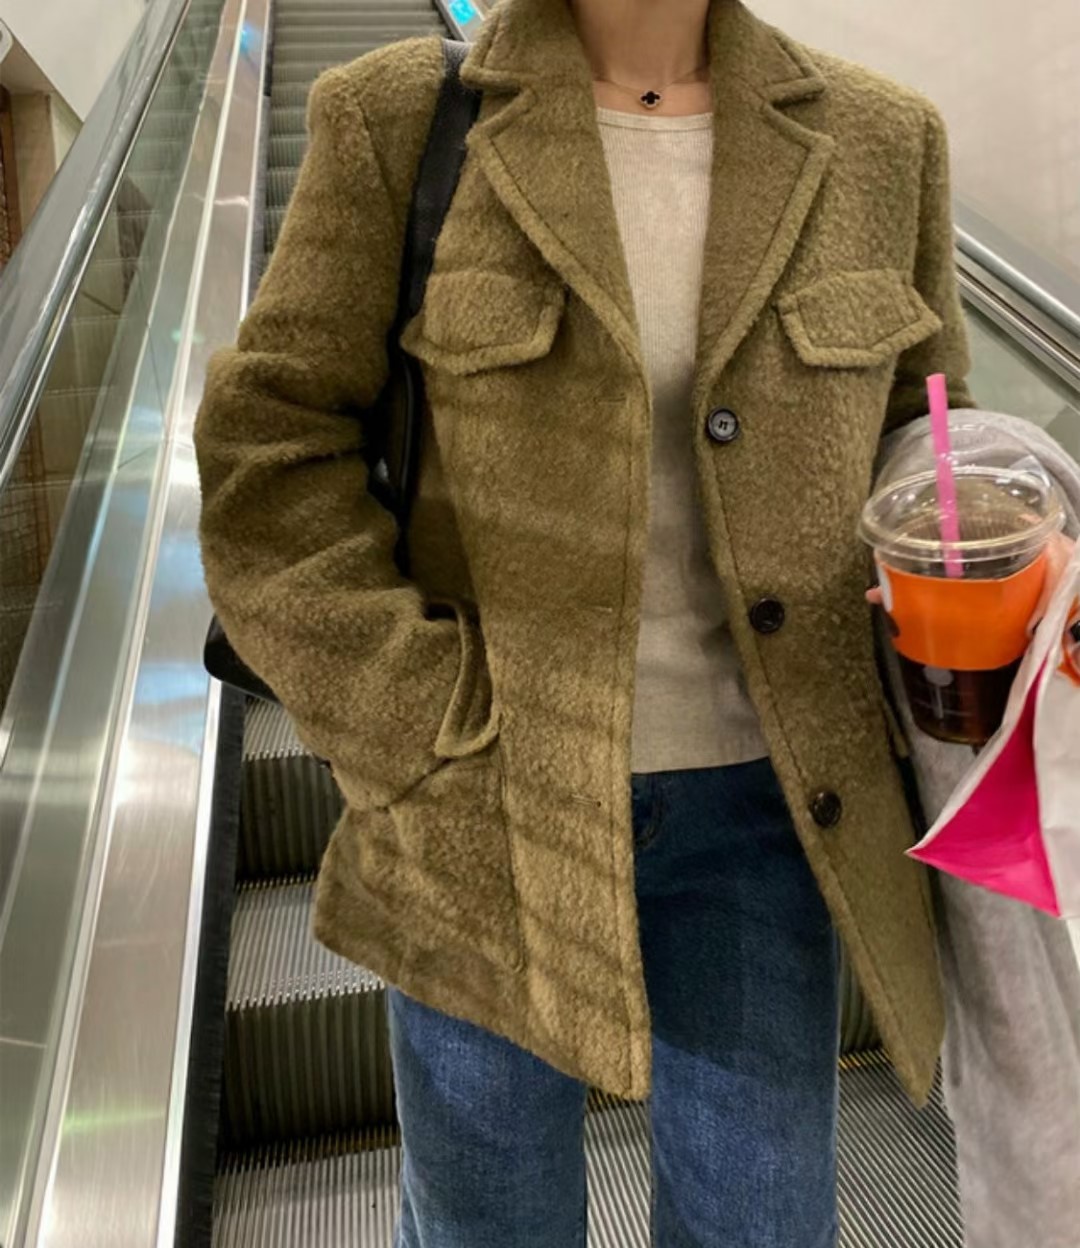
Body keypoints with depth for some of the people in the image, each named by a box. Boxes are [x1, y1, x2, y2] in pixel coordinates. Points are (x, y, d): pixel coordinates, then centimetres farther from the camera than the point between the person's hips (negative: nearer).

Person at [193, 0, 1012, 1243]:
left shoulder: (874, 142, 1)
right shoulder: (404, 124, -6)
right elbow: (268, 457, -7)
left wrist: (888, 738, -3)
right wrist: (431, 735, -14)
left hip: (748, 802, 2)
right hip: (489, 804, -1)